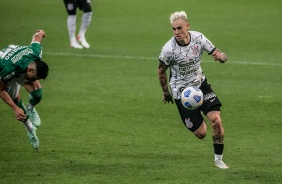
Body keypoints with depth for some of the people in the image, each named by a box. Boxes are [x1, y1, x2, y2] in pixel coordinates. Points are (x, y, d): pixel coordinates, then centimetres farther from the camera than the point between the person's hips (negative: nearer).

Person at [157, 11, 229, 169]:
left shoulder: (199, 38, -12)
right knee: (201, 133, -4)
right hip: (181, 91, -3)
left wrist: (220, 56, -29)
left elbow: (223, 57, -5)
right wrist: (166, 92, 5)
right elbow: (161, 70, -4)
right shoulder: (169, 49, -22)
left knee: (216, 120, -16)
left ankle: (218, 159, 2)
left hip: (200, 84, 3)